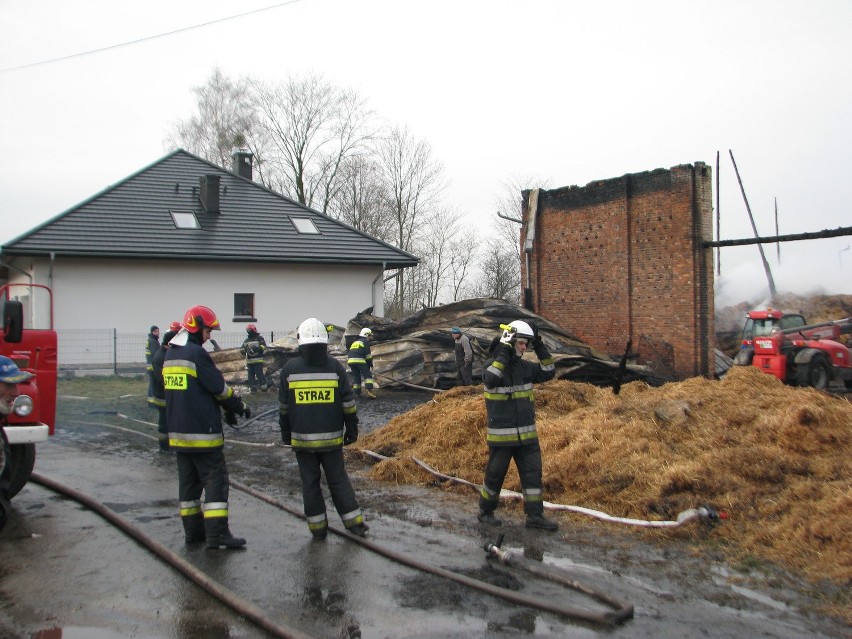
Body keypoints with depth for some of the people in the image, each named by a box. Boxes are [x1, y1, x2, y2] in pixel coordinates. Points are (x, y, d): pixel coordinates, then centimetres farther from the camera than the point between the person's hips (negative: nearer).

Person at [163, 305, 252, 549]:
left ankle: (193, 530, 20)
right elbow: (219, 387, -13)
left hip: (178, 431, 9)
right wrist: (239, 405, 3)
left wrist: (226, 407, 12)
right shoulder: (197, 353, -15)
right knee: (215, 479, -4)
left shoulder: (170, 355, 13)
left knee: (188, 481, 14)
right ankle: (217, 533, -6)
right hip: (202, 432, -9)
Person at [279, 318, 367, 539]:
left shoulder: (289, 369, -3)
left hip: (302, 439, 0)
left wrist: (285, 433, 15)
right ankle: (355, 523, 12)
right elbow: (348, 404, -1)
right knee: (338, 480, 10)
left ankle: (318, 528, 15)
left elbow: (283, 407, 4)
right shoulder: (336, 367, -4)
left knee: (310, 483, 9)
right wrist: (352, 430, 8)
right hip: (331, 438, 1)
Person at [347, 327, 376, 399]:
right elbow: (368, 354, 1)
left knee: (356, 376, 15)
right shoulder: (365, 341, 8)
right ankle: (369, 391, -21)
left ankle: (357, 393, 15)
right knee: (368, 375, -4)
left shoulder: (354, 342, 30)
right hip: (360, 360, -6)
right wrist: (371, 364, 7)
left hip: (350, 360, 6)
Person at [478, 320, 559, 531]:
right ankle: (485, 512, 24)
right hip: (501, 434, -6)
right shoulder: (493, 363, -12)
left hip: (527, 433, 6)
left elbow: (548, 372, 7)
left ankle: (535, 515, 16)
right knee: (495, 474, 6)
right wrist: (504, 352, -30)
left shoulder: (525, 366, 7)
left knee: (533, 472, 7)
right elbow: (490, 380, -33)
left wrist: (539, 346, -2)